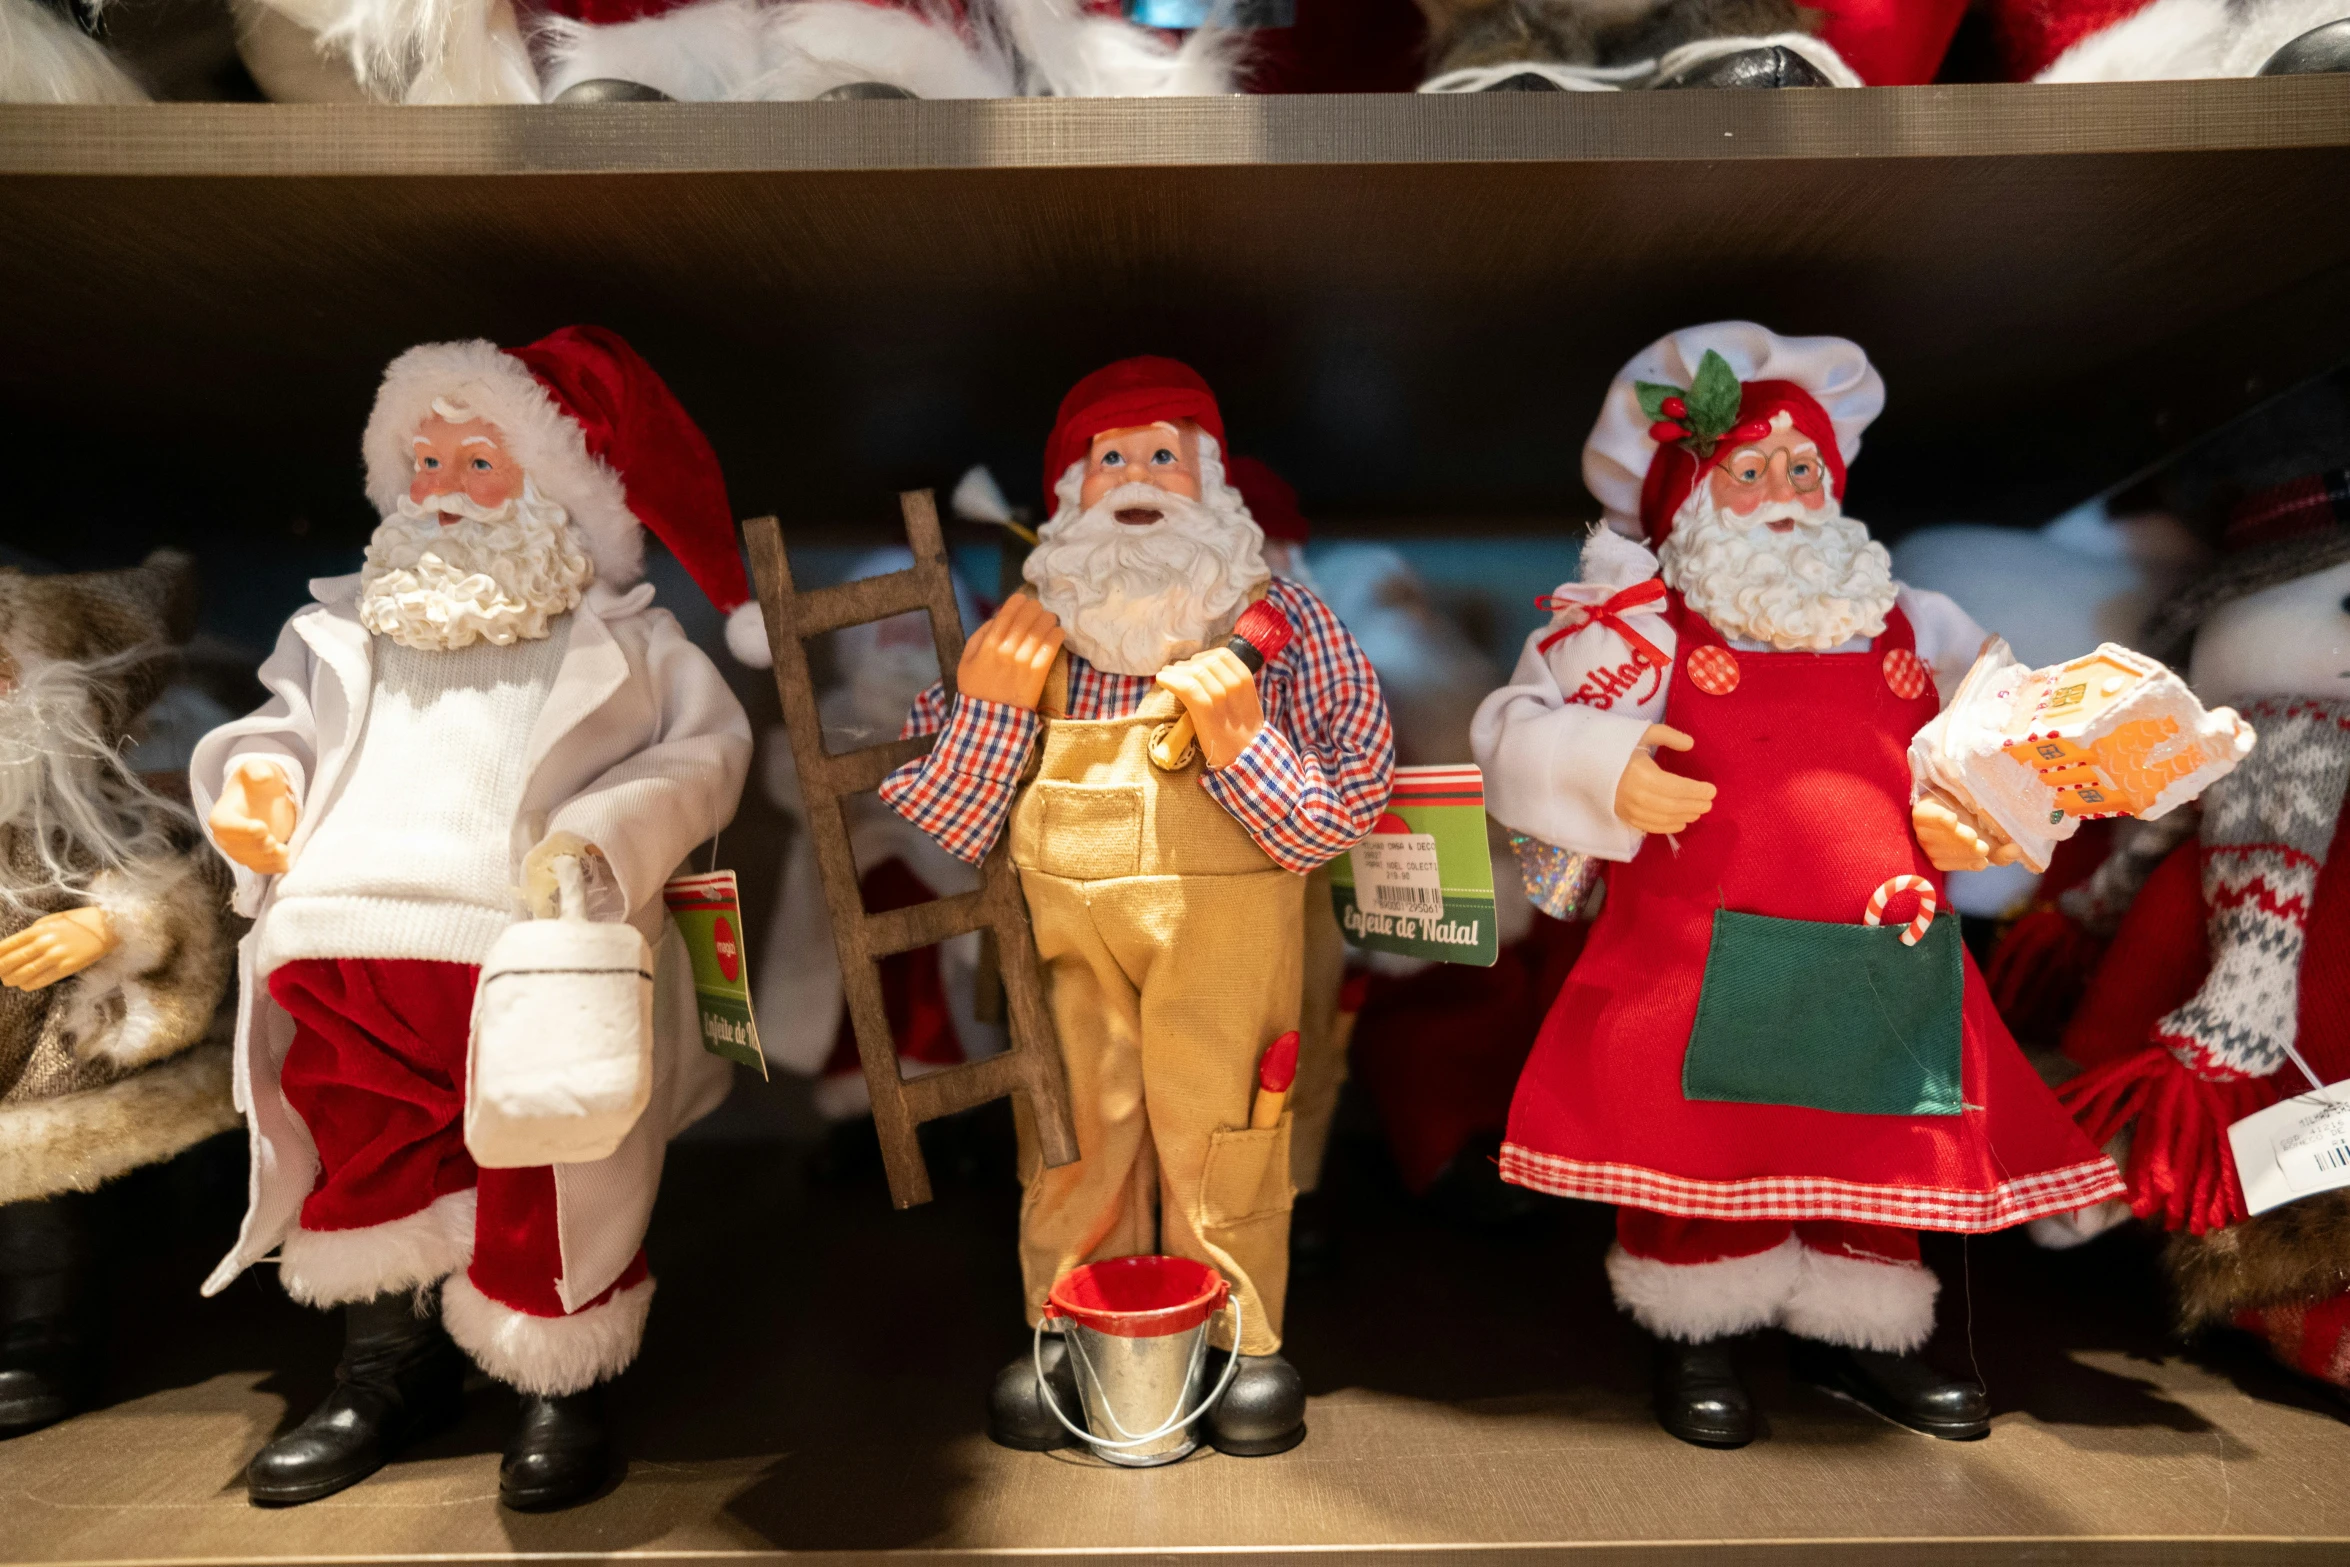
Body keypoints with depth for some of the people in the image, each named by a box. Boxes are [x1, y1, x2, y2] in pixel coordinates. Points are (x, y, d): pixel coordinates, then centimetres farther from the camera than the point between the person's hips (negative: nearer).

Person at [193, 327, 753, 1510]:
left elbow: (707, 744, 0)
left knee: (550, 1185, 0)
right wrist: (254, 775, 2)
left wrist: (604, 833, -14)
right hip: (348, 943, 5)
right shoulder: (356, 625, 19)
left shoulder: (613, 633, 7)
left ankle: (562, 1389, 22)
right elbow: (293, 722, 24)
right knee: (363, 1161, 16)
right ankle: (387, 1371, 37)